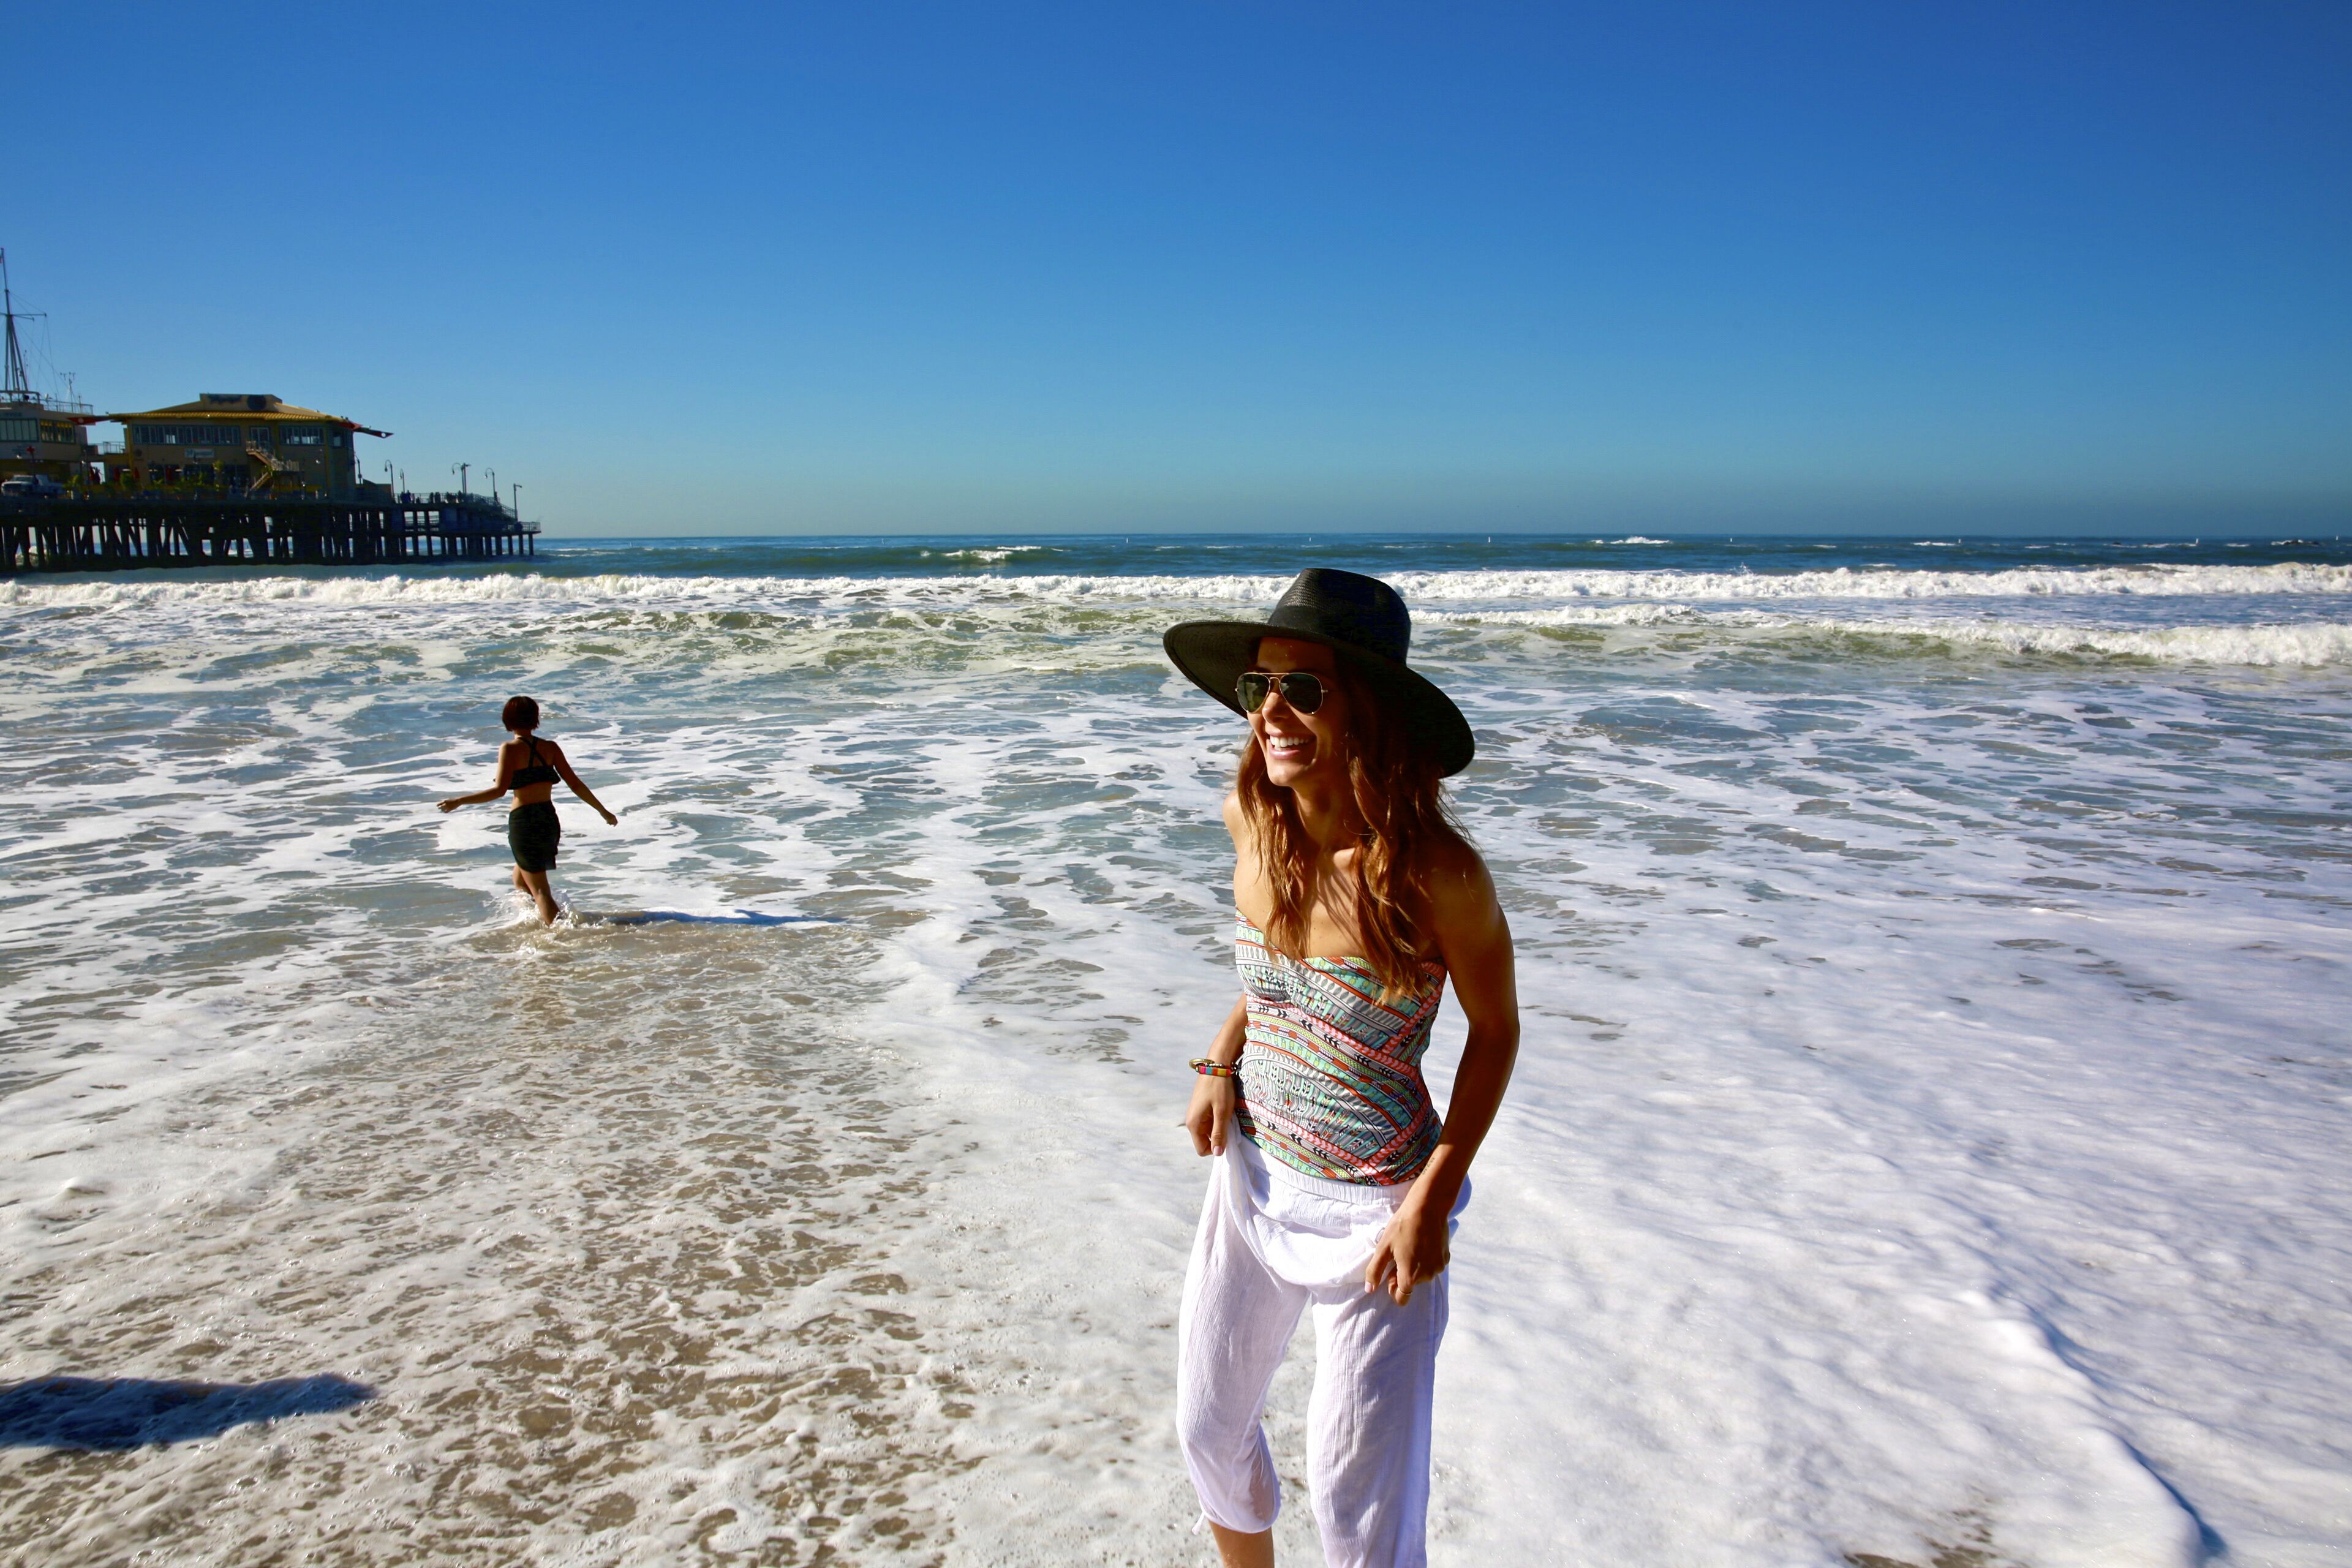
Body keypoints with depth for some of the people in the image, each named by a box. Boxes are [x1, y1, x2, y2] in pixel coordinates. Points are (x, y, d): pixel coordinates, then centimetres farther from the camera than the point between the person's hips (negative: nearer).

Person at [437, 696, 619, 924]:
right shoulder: (551, 748, 6)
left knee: (539, 890, 1)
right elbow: (576, 785, 5)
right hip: (550, 821, 5)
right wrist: (603, 812, 14)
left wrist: (459, 801, -7)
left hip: (523, 823, -5)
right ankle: (545, 923, 18)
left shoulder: (510, 749, -7)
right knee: (520, 880, 25)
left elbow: (499, 790, -15)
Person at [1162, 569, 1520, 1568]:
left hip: (1371, 1210, -5)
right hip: (1252, 1177, 5)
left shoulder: (1437, 871, -26)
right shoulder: (1253, 824, -10)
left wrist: (1432, 1201, -15)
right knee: (1209, 1430, 22)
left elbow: (1495, 1028, -11)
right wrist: (1221, 1059, -2)